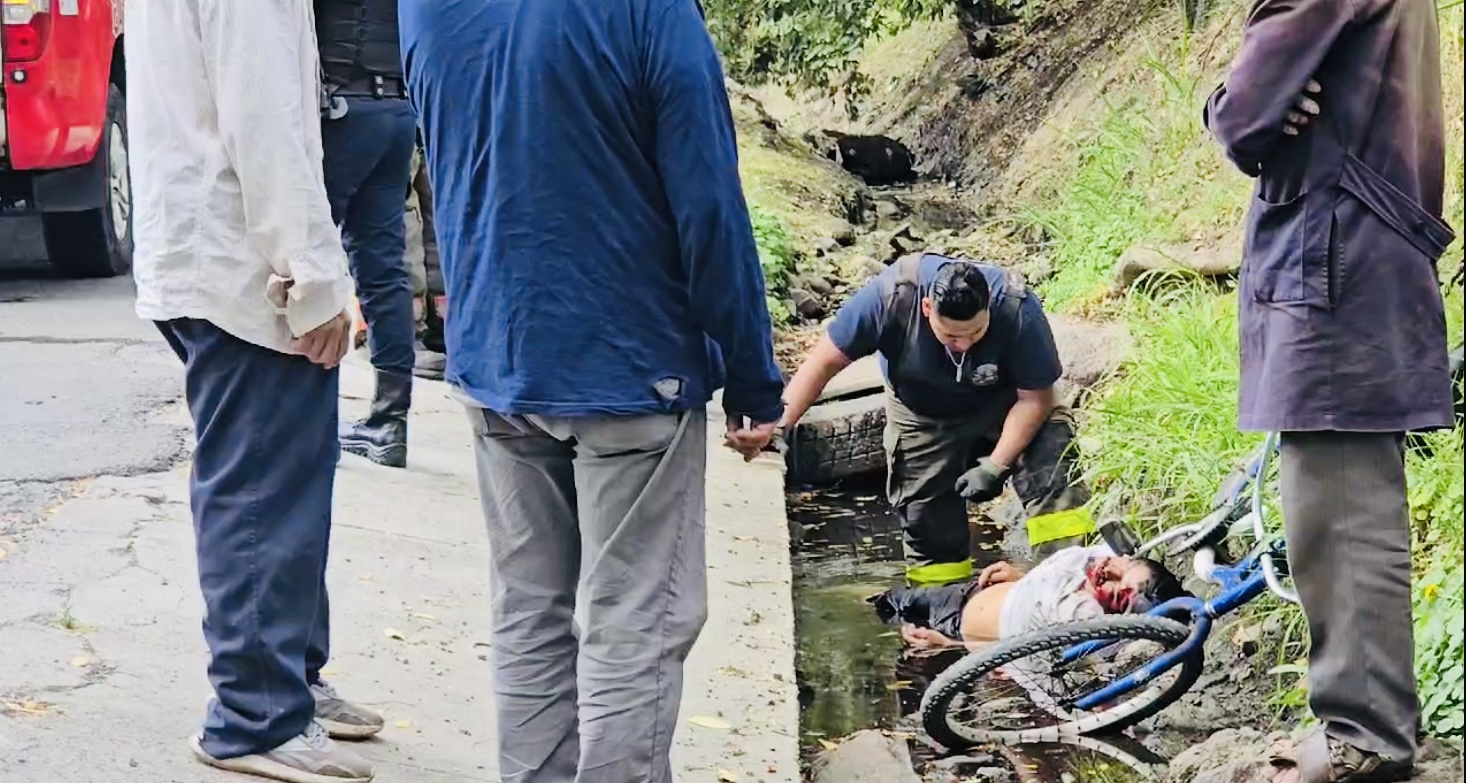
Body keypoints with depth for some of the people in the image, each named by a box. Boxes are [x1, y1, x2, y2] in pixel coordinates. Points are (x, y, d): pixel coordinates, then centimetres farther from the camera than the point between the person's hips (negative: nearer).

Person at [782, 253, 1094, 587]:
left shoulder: (1018, 309, -35)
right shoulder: (893, 295, -34)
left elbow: (1034, 397, -24)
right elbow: (827, 360, -25)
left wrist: (996, 466, -28)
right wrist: (780, 426, -29)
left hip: (1001, 403, -1)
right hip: (922, 415, 1)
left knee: (1051, 463, -24)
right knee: (927, 517, 1)